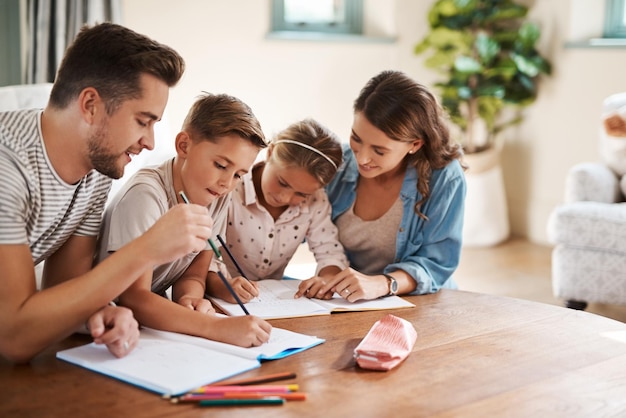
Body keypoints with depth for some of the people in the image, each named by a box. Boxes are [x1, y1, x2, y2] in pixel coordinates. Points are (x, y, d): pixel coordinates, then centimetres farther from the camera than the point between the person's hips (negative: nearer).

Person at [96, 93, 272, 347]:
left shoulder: (218, 198, -3)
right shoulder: (145, 196, -24)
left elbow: (192, 275, 2)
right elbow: (133, 298, -31)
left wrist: (190, 298, -23)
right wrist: (218, 327, -42)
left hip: (151, 319, 7)